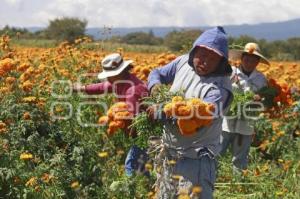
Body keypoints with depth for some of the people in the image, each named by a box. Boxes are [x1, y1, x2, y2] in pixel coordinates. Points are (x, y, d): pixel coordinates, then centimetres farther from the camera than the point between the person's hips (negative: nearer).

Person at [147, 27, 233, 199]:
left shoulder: (220, 87, -22)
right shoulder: (183, 62, -2)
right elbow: (157, 73, 13)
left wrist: (160, 112, -24)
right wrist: (155, 85, -10)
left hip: (196, 158, -7)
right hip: (168, 151, 7)